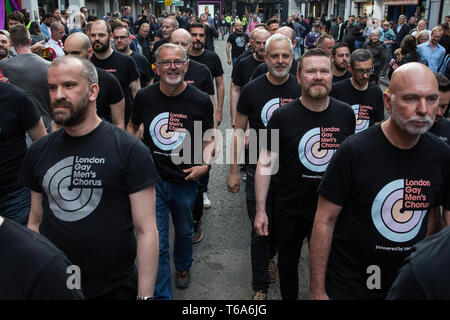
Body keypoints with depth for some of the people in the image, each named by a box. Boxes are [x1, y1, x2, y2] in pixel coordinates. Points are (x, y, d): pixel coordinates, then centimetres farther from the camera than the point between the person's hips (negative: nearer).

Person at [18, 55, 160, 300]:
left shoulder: (130, 150, -14)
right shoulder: (38, 152, 2)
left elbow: (146, 231, -14)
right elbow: (35, 222, 10)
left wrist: (145, 295, -16)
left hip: (115, 288, -4)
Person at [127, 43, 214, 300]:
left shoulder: (201, 101, -9)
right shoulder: (144, 97, -6)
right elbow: (133, 127, 11)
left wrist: (205, 165, -12)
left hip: (186, 181, 1)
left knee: (184, 232, 23)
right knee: (156, 243, 0)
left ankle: (183, 266, 55)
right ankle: (162, 294, 19)